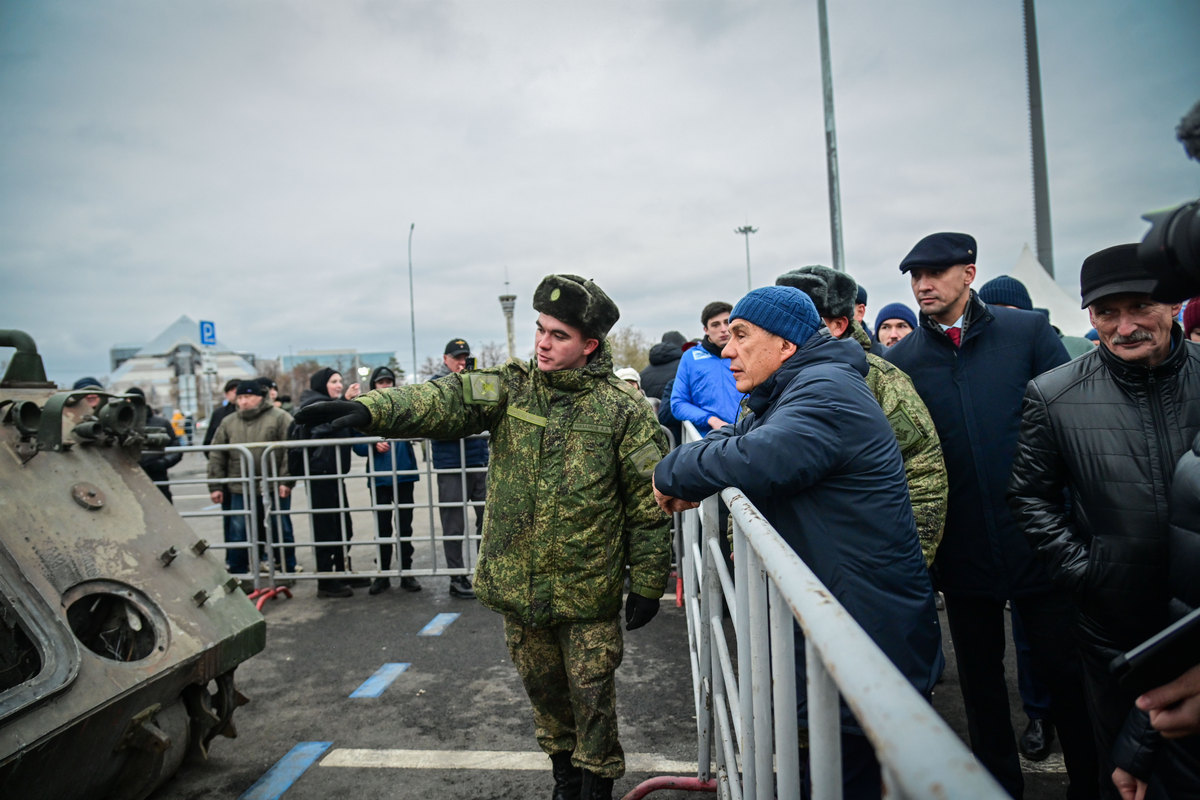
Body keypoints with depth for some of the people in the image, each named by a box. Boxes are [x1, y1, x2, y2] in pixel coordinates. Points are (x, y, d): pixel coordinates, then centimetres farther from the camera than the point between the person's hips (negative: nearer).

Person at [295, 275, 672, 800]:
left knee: (591, 696, 9)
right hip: (518, 583, 4)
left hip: (588, 589, -3)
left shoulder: (622, 409, -8)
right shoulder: (509, 387, -2)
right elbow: (443, 403, -19)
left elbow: (649, 504, -5)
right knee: (543, 689, 20)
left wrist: (647, 585, -4)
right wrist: (368, 410, -37)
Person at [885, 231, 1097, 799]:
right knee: (979, 677, 17)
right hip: (962, 549, 2)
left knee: (1066, 669, 13)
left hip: (1037, 537, -1)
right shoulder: (899, 360, 0)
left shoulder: (1028, 332, -2)